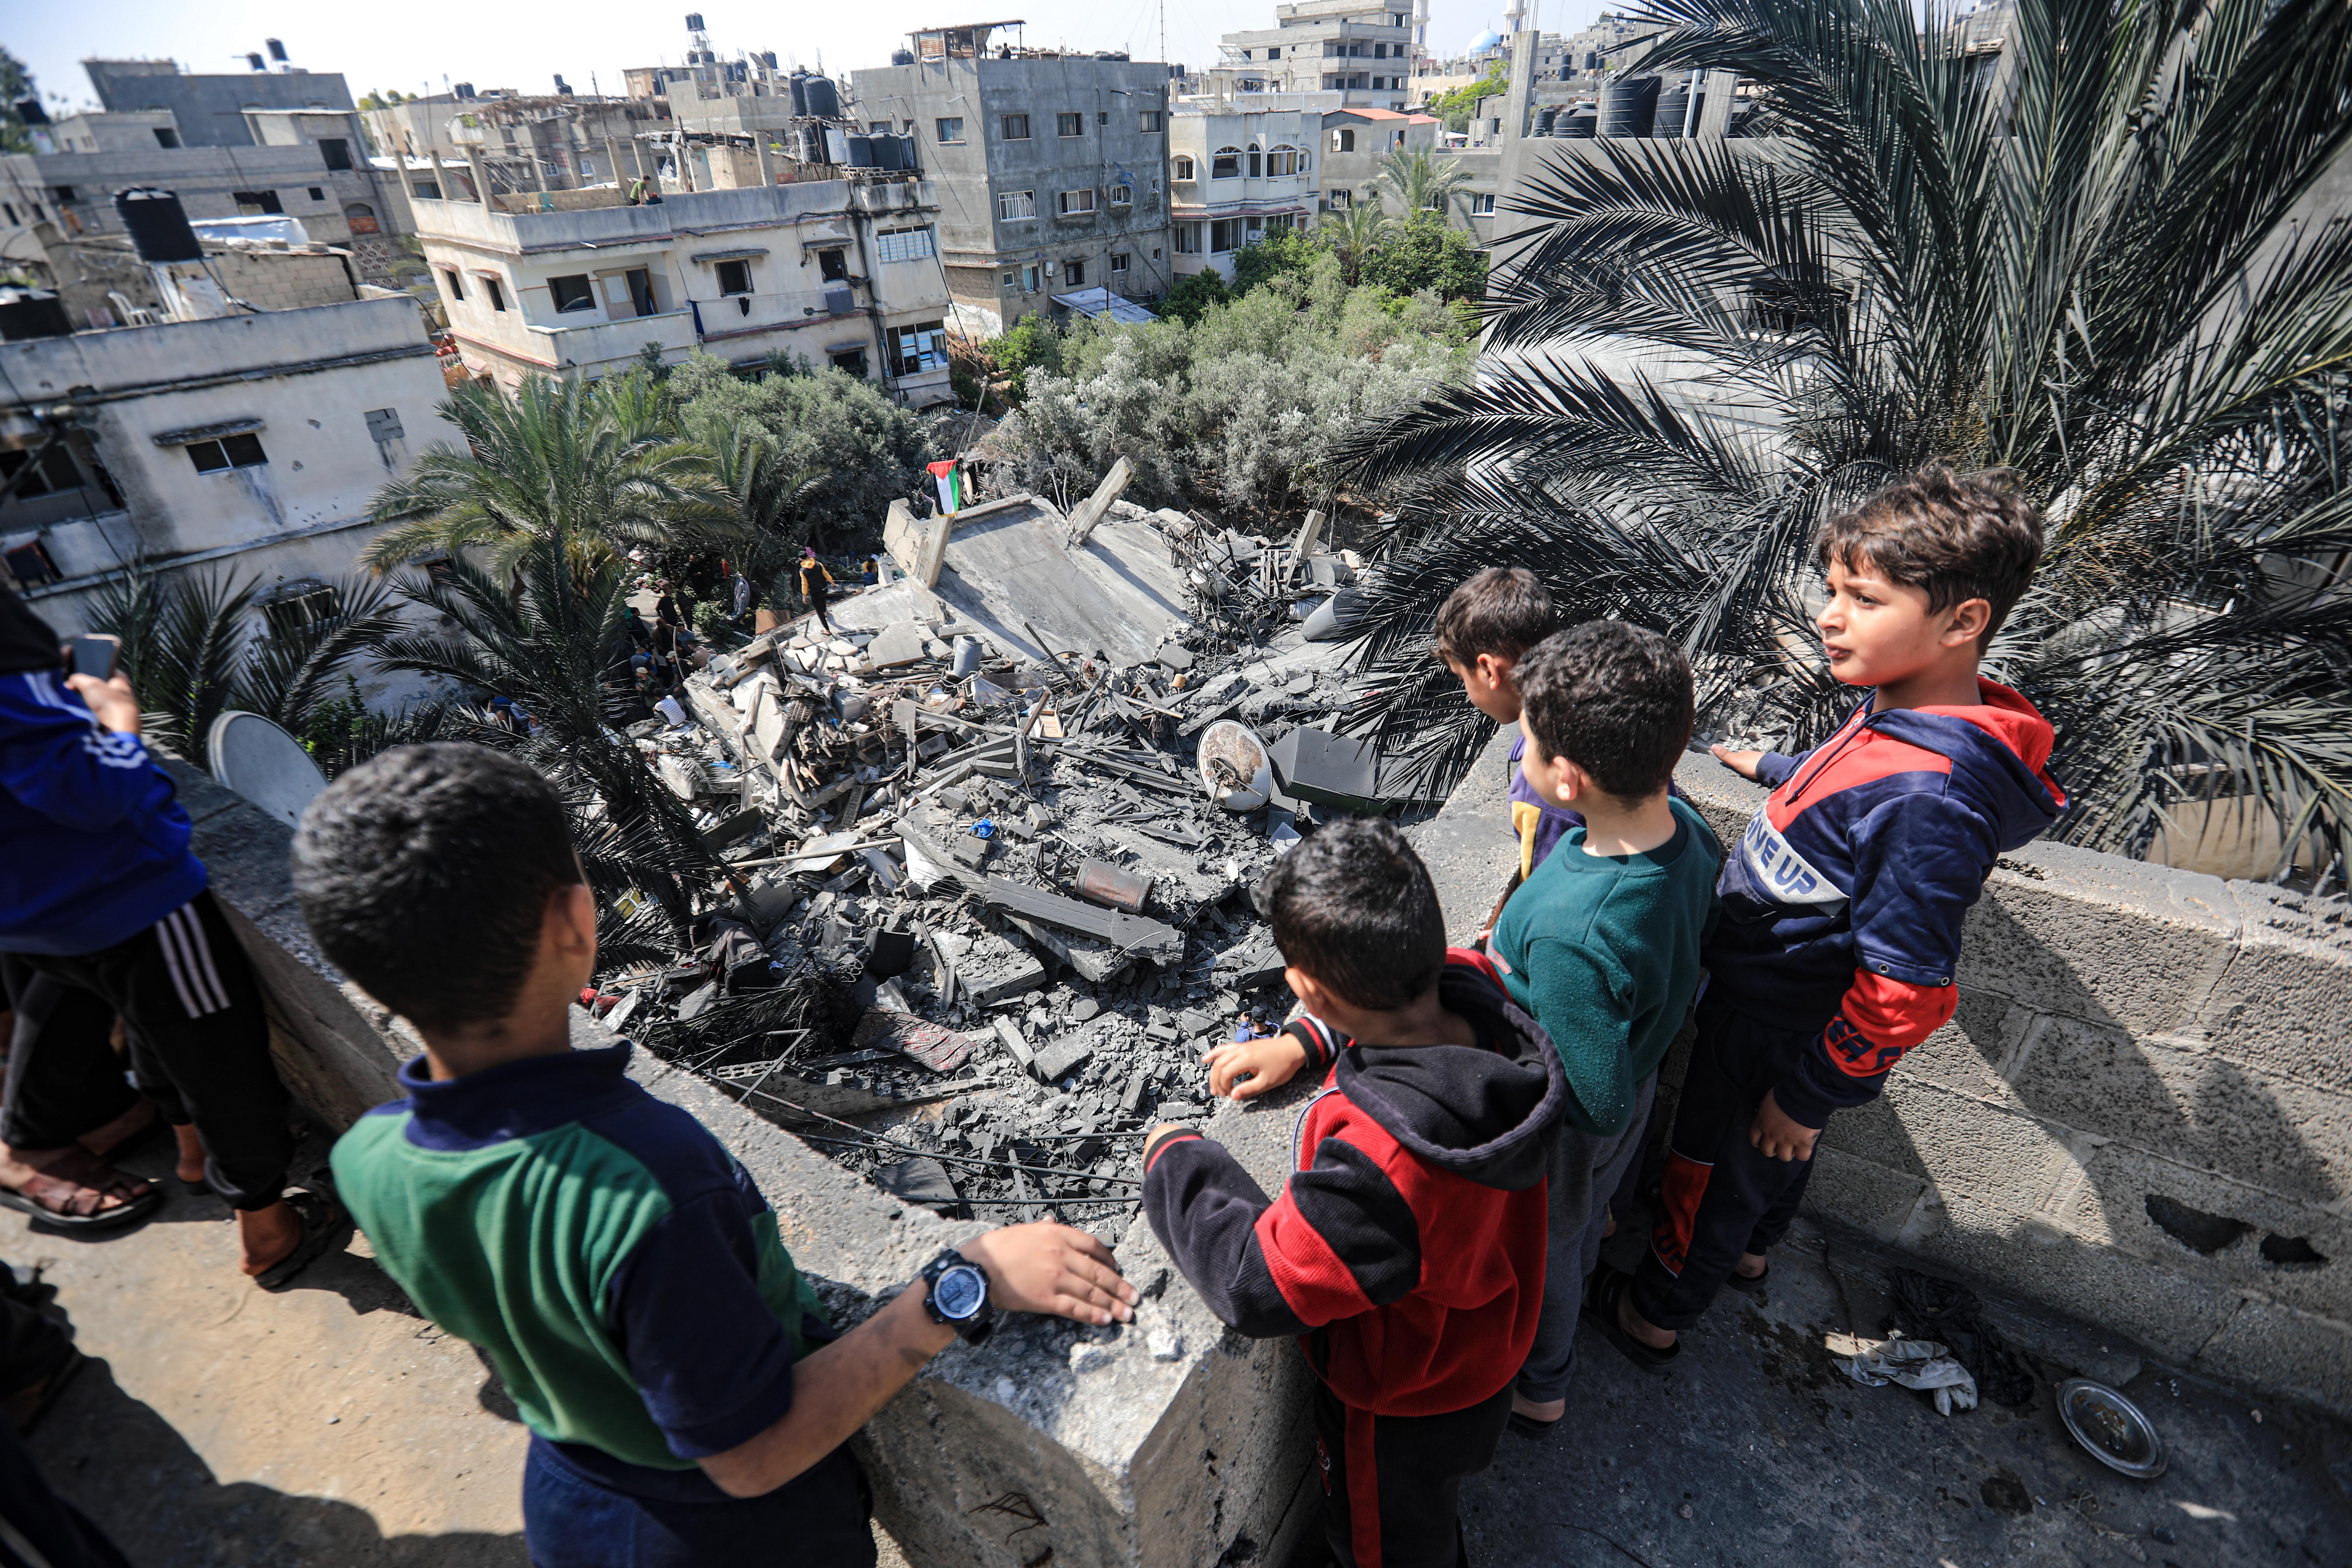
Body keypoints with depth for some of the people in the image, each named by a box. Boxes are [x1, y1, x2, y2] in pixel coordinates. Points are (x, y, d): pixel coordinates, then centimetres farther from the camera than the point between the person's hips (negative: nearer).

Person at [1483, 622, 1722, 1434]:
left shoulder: (1572, 934, -45)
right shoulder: (1683, 822, -20)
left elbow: (1598, 1103, -33)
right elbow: (1678, 954, 0)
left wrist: (1502, 1000, -23)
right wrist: (1526, 947, -2)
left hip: (1565, 1131, -7)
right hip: (1635, 1074, 7)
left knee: (1539, 1253, 25)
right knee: (1580, 1220, 35)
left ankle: (1536, 1387, 56)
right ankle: (1560, 1329, 67)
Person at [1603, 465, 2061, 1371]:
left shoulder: (1930, 802, -37)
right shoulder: (1900, 706, -9)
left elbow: (1902, 993, -30)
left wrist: (1810, 1093, -18)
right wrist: (1774, 771, 29)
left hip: (1780, 1032, -8)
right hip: (1775, 986, 8)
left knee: (1712, 1173, 17)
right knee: (1773, 1156, 33)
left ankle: (1655, 1316, 43)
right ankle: (1749, 1253, 61)